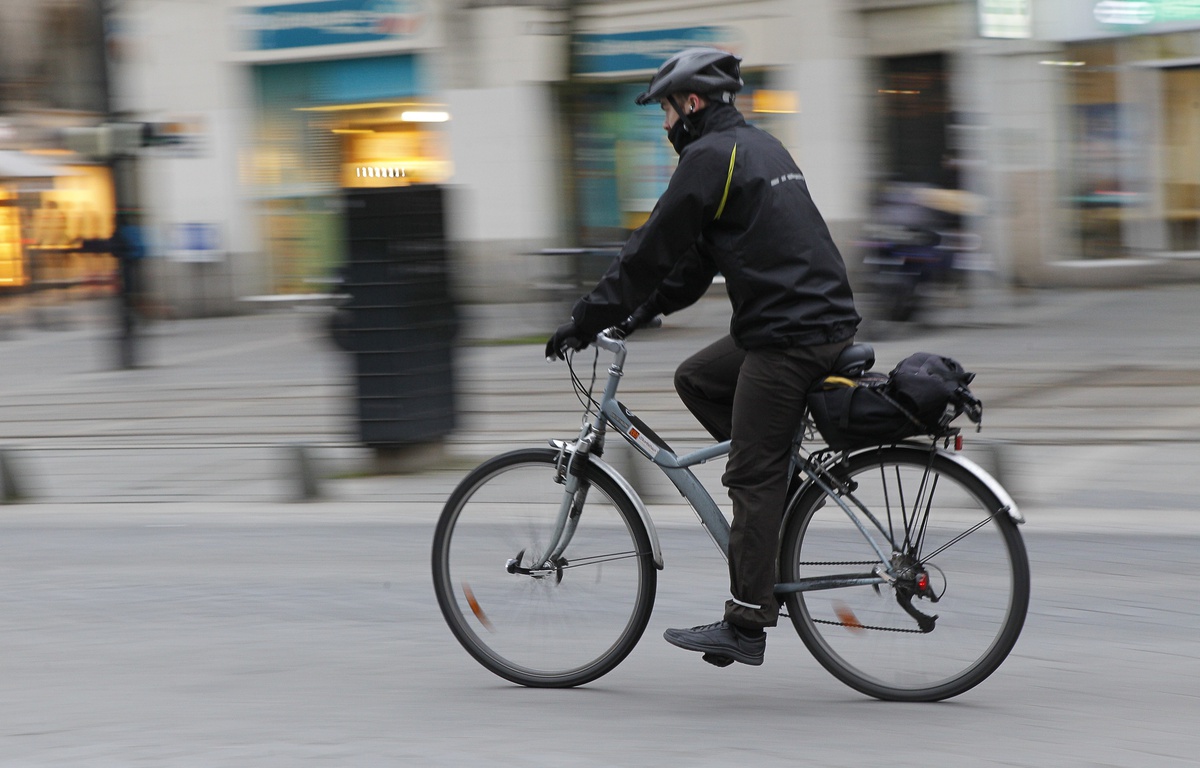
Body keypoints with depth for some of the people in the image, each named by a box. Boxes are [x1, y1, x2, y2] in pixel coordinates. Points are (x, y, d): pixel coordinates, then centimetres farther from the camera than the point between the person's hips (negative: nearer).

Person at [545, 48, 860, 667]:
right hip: (825, 319, 10)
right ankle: (788, 483, 15)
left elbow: (654, 248, -10)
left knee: (751, 477, -6)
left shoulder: (711, 156, -9)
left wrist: (588, 319, -3)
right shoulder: (758, 145, 21)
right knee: (695, 380, 21)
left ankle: (745, 626, -5)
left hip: (788, 335, -10)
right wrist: (645, 308, 24)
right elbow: (698, 254, 26)